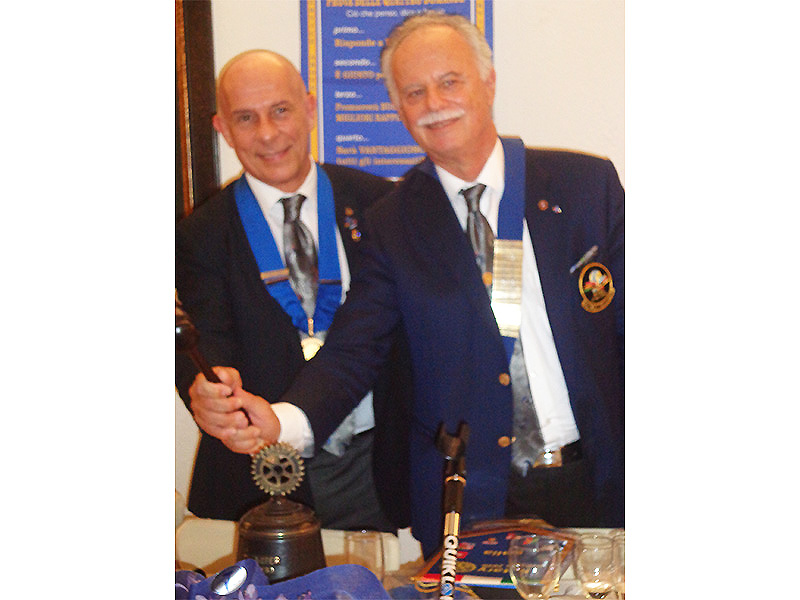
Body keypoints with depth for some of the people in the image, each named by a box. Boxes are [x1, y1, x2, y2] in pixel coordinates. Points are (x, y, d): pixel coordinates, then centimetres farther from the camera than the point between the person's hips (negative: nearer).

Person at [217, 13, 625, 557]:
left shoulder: (587, 183, 1)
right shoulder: (392, 222, 2)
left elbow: (631, 325, 3)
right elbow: (353, 352, -3)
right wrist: (283, 421, -23)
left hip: (597, 487, 1)